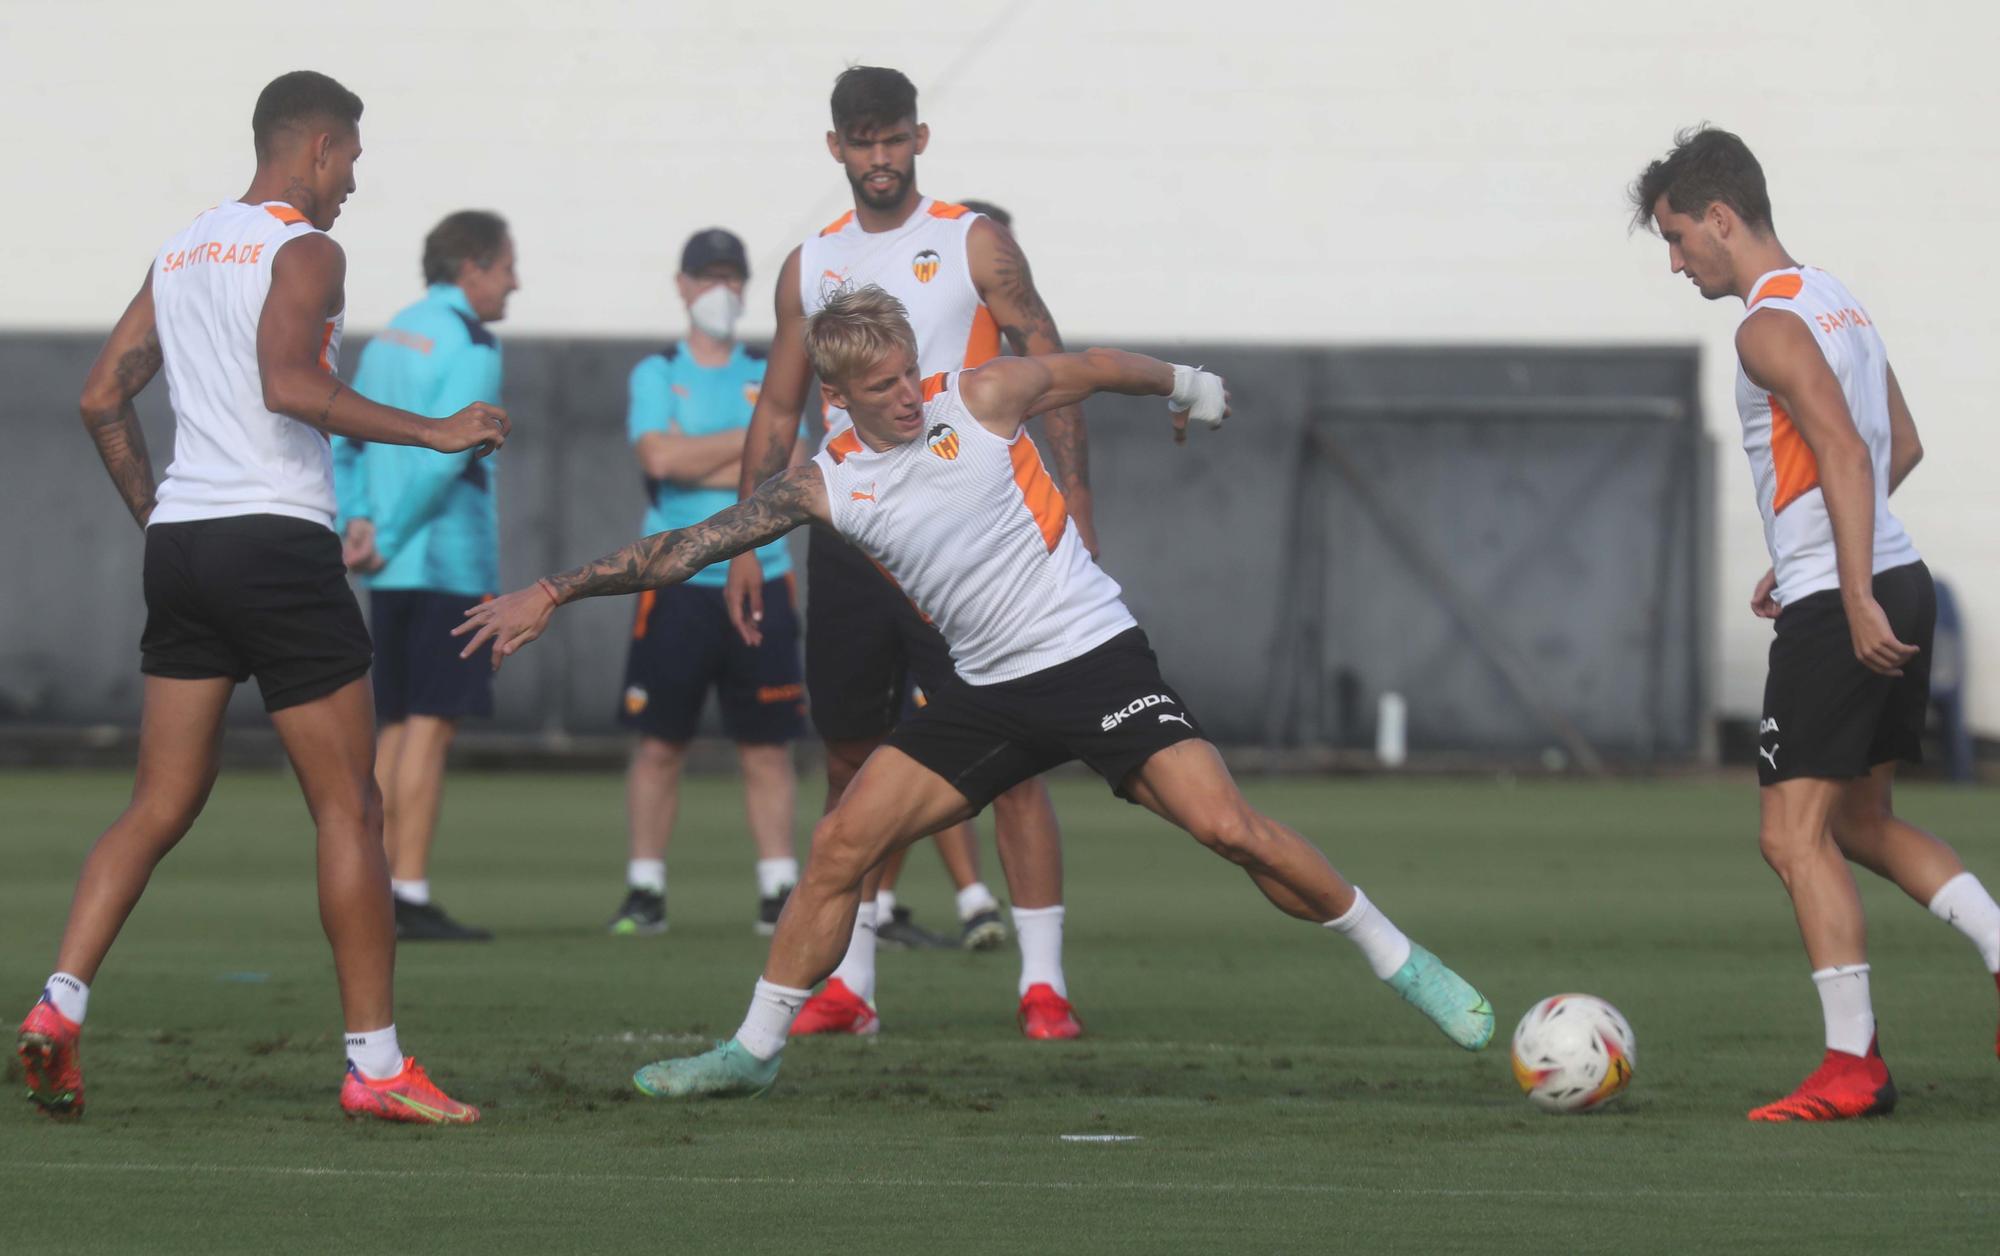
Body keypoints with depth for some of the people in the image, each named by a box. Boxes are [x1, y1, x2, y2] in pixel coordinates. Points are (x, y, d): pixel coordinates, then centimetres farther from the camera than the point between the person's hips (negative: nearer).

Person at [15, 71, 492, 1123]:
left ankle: (59, 1006, -6)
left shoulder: (181, 252, 17)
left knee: (160, 804, 10)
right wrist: (431, 433, -18)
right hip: (277, 542, -7)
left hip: (180, 545, 7)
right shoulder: (304, 249, -6)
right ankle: (375, 1064, -1)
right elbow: (288, 382, -22)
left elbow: (102, 397, 16)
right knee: (348, 808, -1)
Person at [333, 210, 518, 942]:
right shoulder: (469, 348, -11)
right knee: (429, 725, -7)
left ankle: (376, 894, 10)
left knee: (396, 729, 11)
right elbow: (443, 456, -20)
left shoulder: (390, 338, 16)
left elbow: (345, 442, 16)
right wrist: (386, 539, -14)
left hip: (395, 573, 8)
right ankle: (409, 895, -10)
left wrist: (355, 520, 4)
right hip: (450, 565, -8)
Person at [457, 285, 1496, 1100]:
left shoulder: (981, 399, -9)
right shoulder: (829, 485, -2)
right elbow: (689, 547, -1)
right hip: (987, 692, 3)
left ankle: (1400, 963, -3)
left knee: (1228, 826, -18)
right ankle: (755, 1050, 9)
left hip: (1096, 657, -3)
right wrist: (552, 594, -5)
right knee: (841, 845, -5)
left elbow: (1097, 368, 9)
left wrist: (1185, 387, 26)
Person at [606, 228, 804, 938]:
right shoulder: (655, 375, 7)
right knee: (659, 745, -2)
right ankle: (645, 892, 3)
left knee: (768, 747, 0)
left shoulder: (770, 378, 11)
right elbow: (660, 457, -11)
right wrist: (752, 437, -5)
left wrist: (699, 465, -8)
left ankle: (779, 892, 3)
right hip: (677, 582, -1)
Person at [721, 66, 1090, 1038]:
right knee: (850, 758, 7)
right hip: (846, 537, 4)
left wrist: (1075, 513, -11)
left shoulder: (973, 246, 1)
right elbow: (777, 411, 16)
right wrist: (745, 544, 8)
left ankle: (1043, 981, -9)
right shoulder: (811, 266, 13)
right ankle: (848, 984, 14)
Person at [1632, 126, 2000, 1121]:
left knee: (1794, 833, -7)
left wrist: (1854, 598, -28)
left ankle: (1853, 1064, -9)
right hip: (1893, 581, 10)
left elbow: (1844, 451, -24)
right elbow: (1902, 444, 25)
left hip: (1840, 606, -10)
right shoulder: (1838, 301, 16)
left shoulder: (1771, 324, -13)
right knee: (1861, 824, 20)